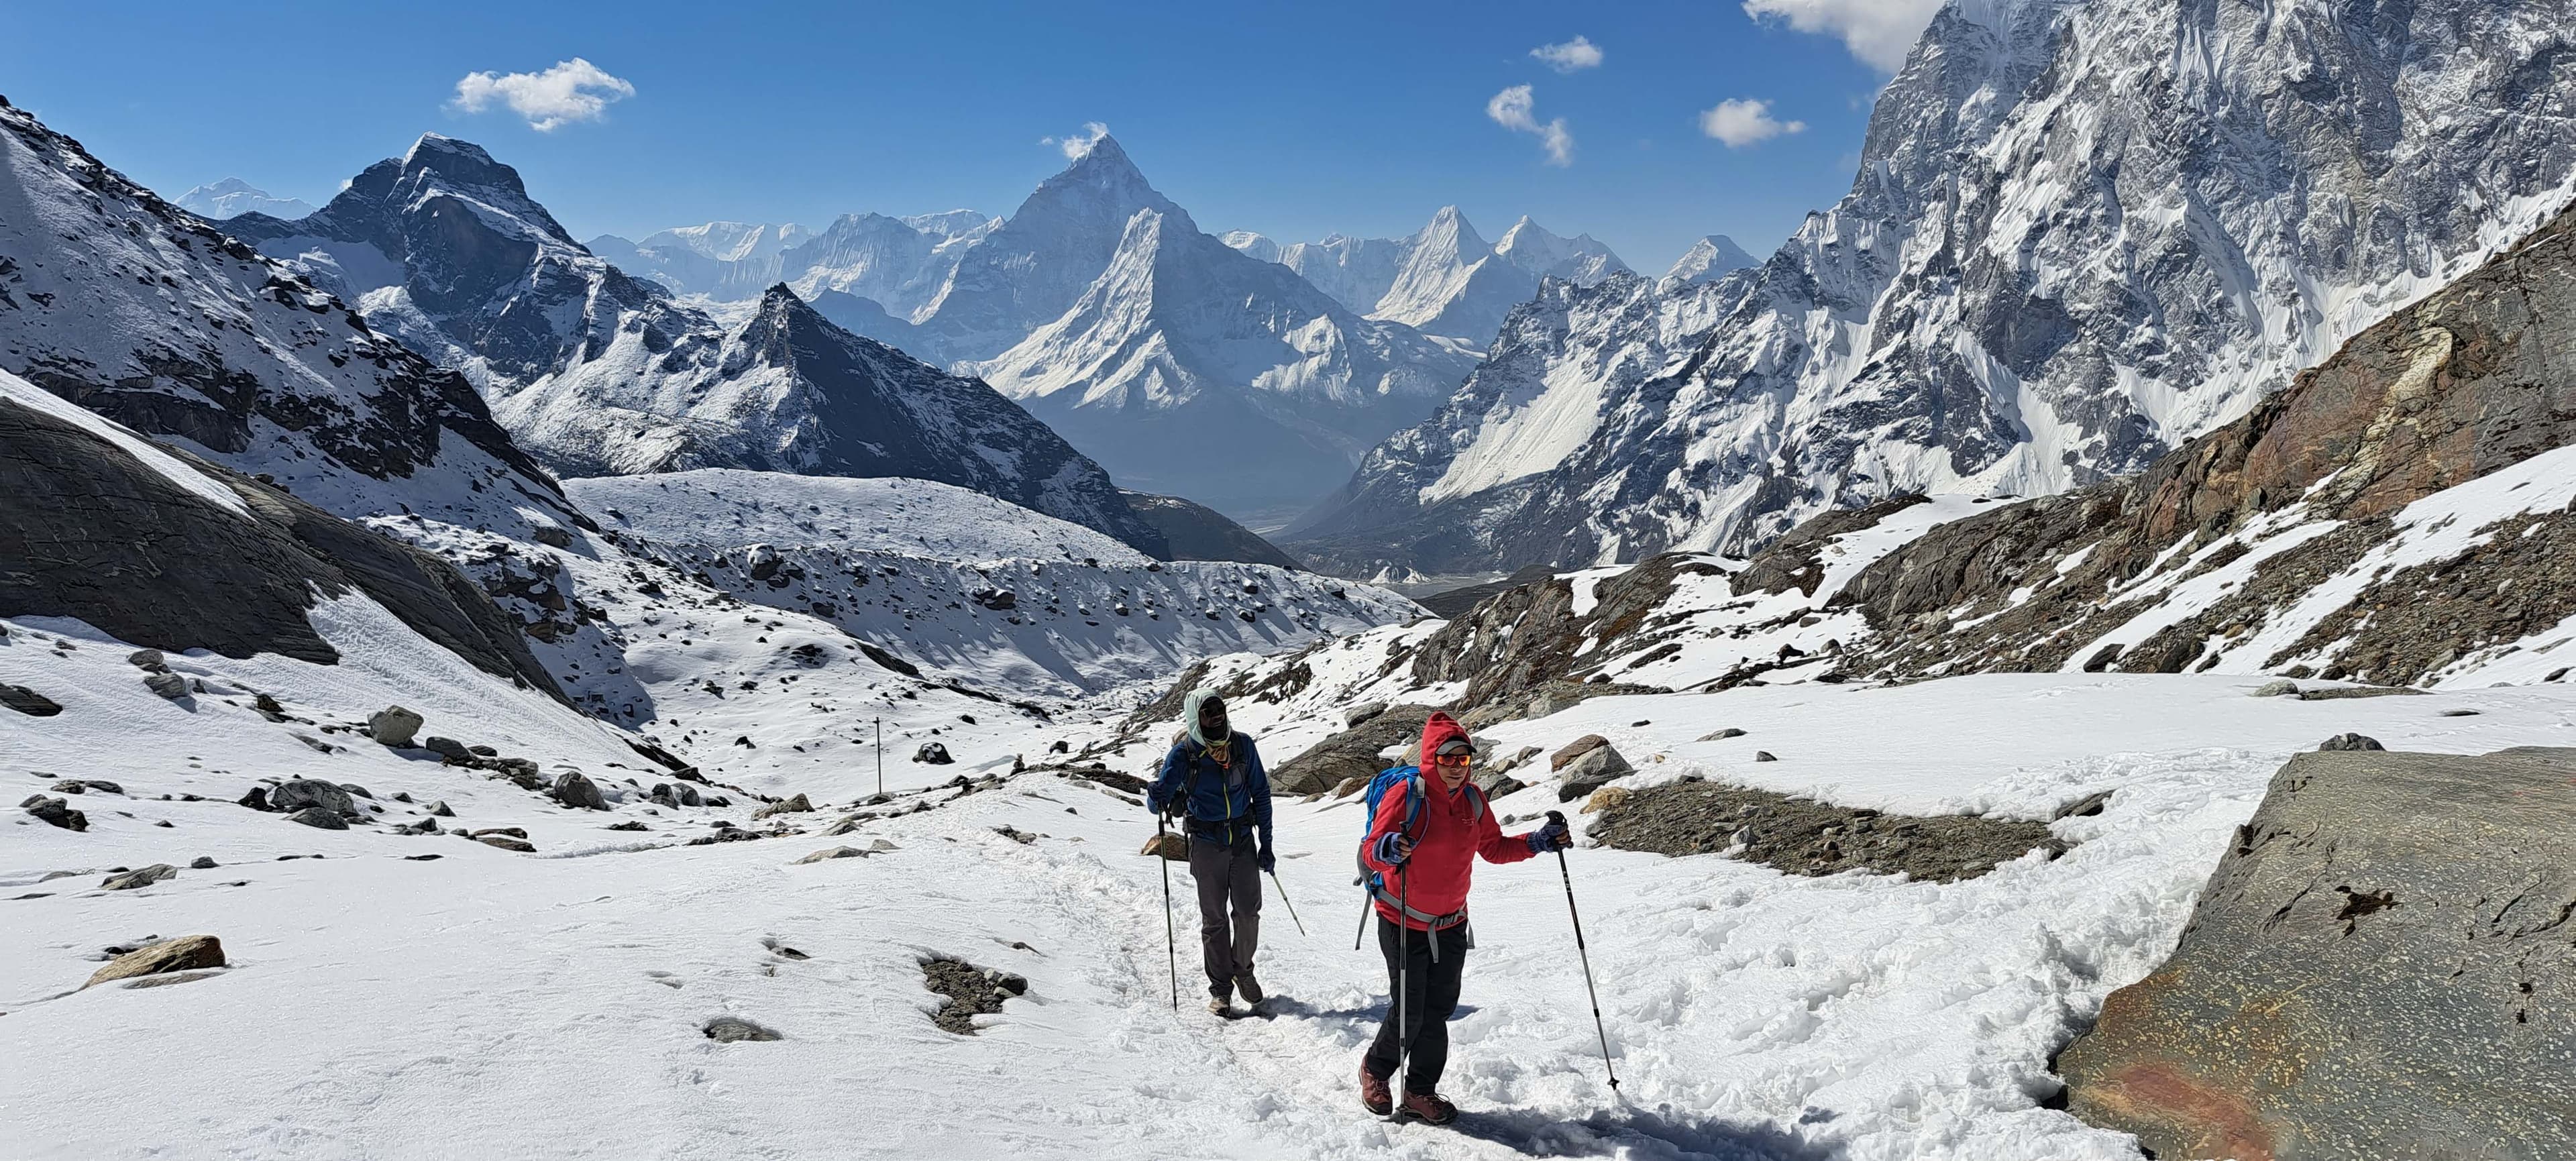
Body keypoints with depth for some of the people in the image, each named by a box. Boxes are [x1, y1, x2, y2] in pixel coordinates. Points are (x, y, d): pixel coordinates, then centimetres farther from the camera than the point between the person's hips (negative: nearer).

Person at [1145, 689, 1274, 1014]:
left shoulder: (1242, 745, -2)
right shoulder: (1183, 753, -9)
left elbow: (1261, 793, 6)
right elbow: (1158, 800, -9)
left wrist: (1266, 843, 5)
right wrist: (1158, 799, -35)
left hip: (1244, 840, 2)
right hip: (1207, 844, -2)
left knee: (1248, 912, 6)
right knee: (1214, 918, 4)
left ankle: (1242, 969, 31)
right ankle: (1220, 988, 16)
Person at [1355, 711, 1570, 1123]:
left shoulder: (1472, 800, 1)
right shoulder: (1404, 797, -18)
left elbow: (1494, 848, 12)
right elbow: (1370, 852, -21)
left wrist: (1538, 842, 0)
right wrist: (1388, 850, -43)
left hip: (1451, 925, 5)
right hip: (1404, 923, -5)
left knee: (1437, 1012, 8)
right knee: (1409, 1013, 0)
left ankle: (1421, 1091, 23)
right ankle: (1375, 1070, 27)